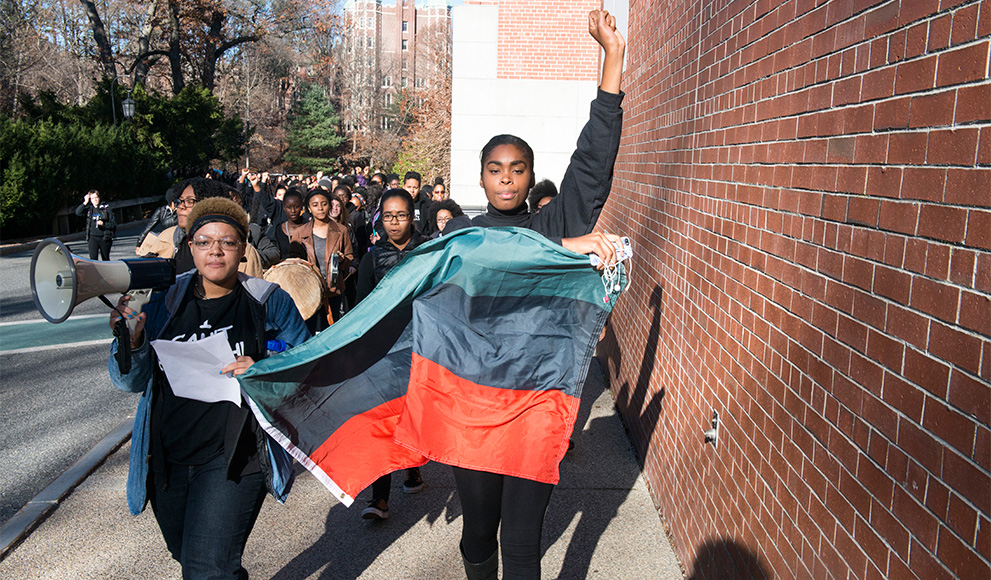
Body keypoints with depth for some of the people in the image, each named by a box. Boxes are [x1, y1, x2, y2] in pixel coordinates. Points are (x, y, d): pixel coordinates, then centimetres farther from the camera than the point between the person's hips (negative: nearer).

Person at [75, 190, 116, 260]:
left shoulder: (106, 208, 1)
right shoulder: (89, 209, 7)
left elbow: (114, 224, 1)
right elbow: (78, 212, -11)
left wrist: (104, 224, -16)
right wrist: (85, 203, -11)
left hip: (104, 238, 0)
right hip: (93, 237, 0)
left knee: (106, 260, 9)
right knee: (93, 258, -13)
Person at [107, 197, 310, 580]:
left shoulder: (268, 303, -3)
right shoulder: (165, 304, 5)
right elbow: (132, 382, 6)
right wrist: (129, 342, -14)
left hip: (233, 458, -4)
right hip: (167, 459, 5)